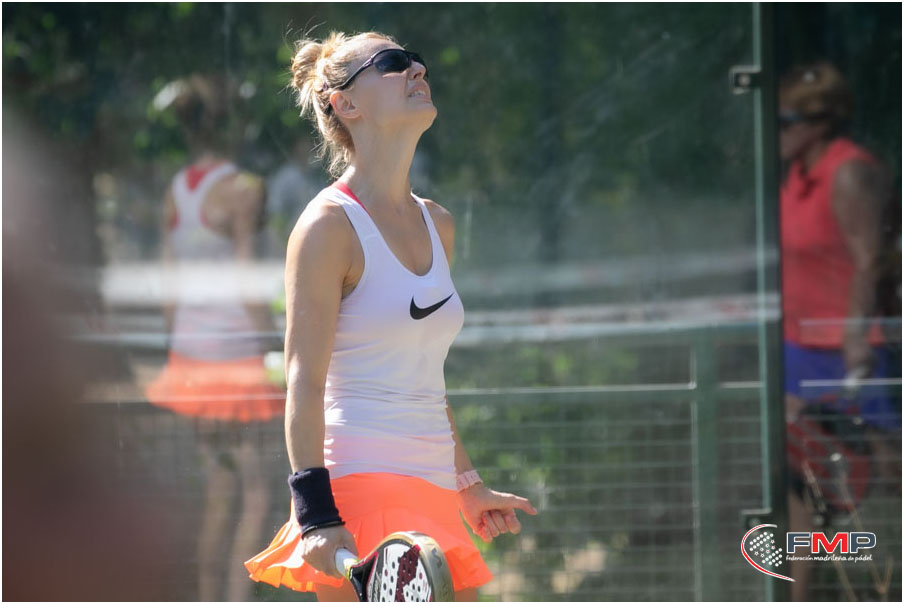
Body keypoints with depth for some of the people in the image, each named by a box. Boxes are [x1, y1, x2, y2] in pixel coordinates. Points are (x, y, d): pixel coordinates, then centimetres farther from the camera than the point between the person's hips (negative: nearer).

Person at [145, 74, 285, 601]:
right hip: (238, 352, -7)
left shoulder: (175, 192, 8)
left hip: (190, 352, 7)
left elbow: (172, 286, 11)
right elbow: (246, 282, -14)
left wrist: (182, 355, 18)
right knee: (257, 494, -3)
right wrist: (275, 355, -10)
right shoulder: (242, 188, -12)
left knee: (221, 493, 14)